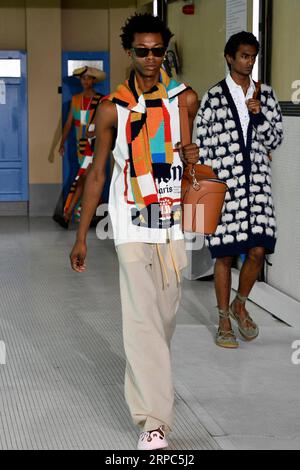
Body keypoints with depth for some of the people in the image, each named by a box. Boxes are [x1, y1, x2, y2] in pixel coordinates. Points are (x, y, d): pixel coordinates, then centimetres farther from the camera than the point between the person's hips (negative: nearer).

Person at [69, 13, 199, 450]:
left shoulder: (186, 99, 5)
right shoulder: (113, 108, 0)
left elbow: (199, 146, 18)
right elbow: (97, 172, 4)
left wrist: (195, 155, -8)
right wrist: (81, 236, 3)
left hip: (175, 219, 3)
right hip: (133, 222, -3)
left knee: (165, 313, 12)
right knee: (142, 316, -11)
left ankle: (147, 376, 39)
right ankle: (153, 421, -11)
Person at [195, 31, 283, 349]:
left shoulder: (265, 94, 9)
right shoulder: (214, 97, -2)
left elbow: (274, 138, 10)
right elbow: (202, 143, -2)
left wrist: (259, 113, -8)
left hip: (257, 182, 3)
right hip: (223, 182, -3)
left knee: (258, 250, -3)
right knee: (225, 253, 3)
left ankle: (240, 305, 23)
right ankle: (224, 321, 17)